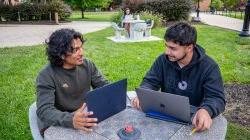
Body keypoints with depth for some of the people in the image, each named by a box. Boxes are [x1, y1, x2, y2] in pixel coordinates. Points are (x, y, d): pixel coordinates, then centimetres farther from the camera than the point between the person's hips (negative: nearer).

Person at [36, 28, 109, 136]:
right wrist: (71, 120, -46)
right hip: (56, 128, -3)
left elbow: (104, 86, 1)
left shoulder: (87, 65, -4)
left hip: (86, 119, 4)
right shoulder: (46, 76, -19)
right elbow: (44, 110, -28)